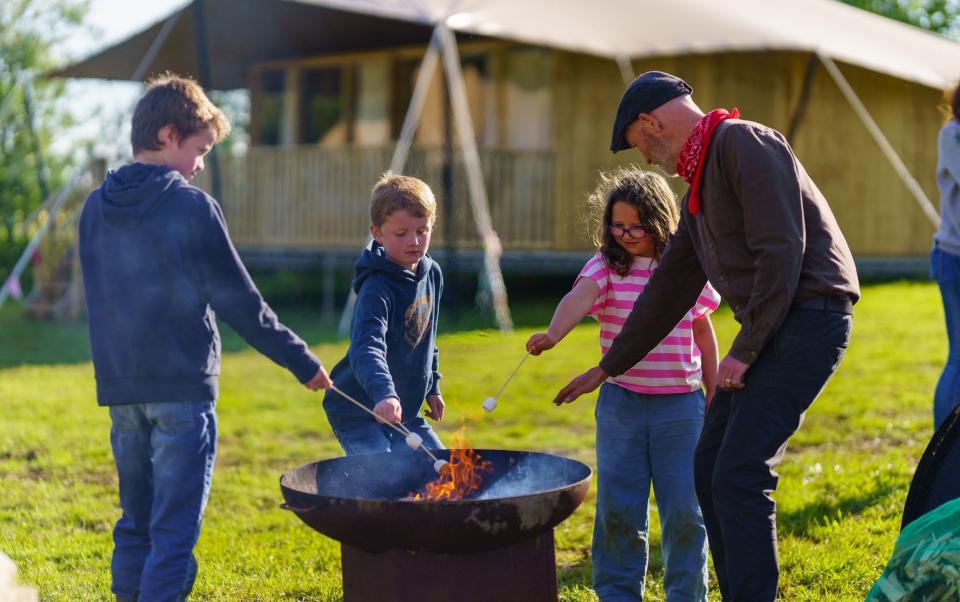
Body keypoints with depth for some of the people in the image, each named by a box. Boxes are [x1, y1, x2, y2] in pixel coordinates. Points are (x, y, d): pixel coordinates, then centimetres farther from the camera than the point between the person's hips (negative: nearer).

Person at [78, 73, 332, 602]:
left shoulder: (95, 208, 7)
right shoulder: (191, 207, -11)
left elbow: (102, 300, 14)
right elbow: (239, 303, -9)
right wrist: (303, 362, 0)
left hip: (119, 389, 6)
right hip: (181, 387, -6)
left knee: (135, 522, 17)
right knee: (174, 529, -2)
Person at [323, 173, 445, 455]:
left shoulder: (432, 274, 1)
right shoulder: (376, 289, -25)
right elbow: (366, 349, -39)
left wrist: (432, 387, 18)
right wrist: (384, 395, -54)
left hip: (405, 410, 8)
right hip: (358, 411, -8)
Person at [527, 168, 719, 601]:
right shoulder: (605, 267, -2)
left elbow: (703, 333, 11)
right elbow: (579, 298, -24)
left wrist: (714, 394, 12)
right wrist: (553, 334, -44)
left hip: (681, 406, 0)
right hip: (621, 402, 0)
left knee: (685, 508, 3)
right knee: (617, 508, 4)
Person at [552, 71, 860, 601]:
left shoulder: (742, 144, -10)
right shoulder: (699, 185, 20)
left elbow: (780, 251, -20)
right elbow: (669, 288, 25)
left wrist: (745, 352, -15)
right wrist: (607, 368, 29)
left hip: (808, 315, -10)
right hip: (771, 327, 10)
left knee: (739, 475, -15)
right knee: (710, 467, 10)